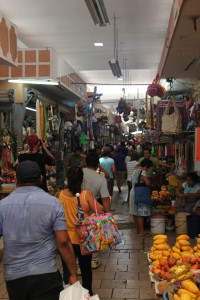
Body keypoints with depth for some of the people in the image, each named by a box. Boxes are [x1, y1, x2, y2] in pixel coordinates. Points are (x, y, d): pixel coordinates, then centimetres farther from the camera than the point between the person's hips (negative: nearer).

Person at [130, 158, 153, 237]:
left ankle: (137, 229, 23)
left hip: (133, 192, 9)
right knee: (140, 213, -5)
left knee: (135, 213, 14)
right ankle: (141, 232, -1)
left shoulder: (135, 170, 12)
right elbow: (148, 183, -24)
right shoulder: (143, 172, -16)